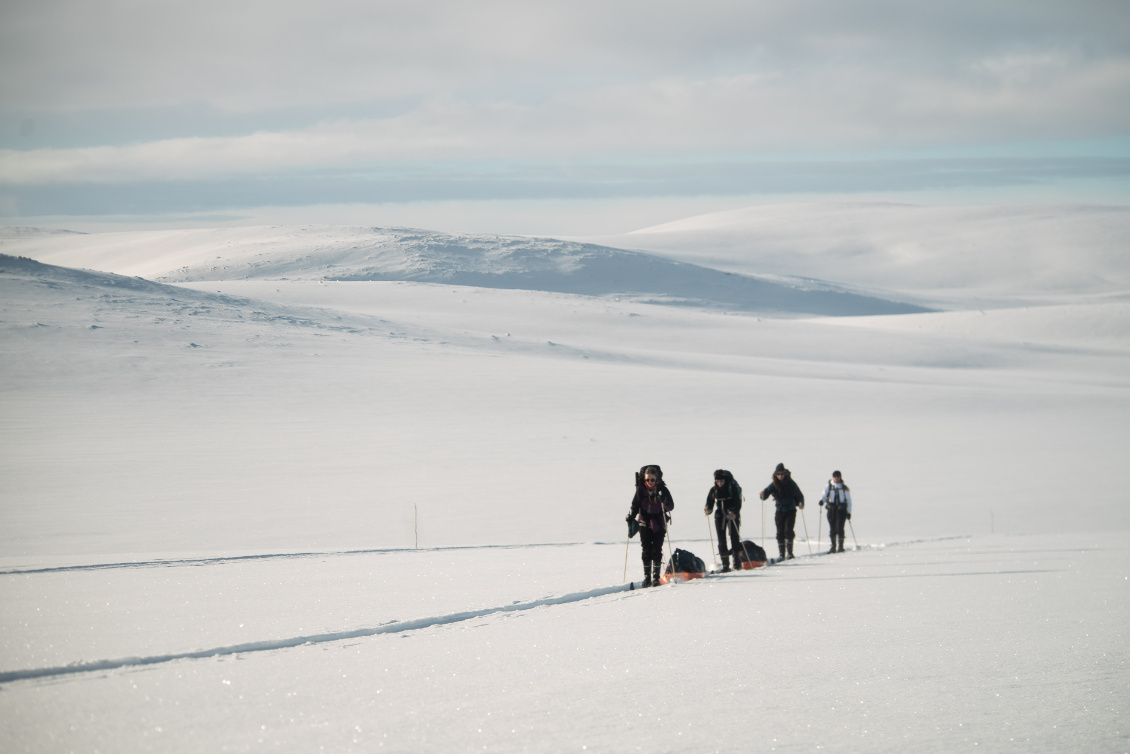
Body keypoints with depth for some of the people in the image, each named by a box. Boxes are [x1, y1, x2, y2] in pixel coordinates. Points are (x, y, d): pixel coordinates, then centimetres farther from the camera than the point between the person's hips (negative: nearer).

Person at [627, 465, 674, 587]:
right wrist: (631, 516, -11)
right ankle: (646, 576, 5)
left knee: (657, 550, -5)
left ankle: (656, 576, 3)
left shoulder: (662, 490, -6)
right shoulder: (641, 490, -2)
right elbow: (635, 505, 6)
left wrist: (664, 500, -32)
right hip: (644, 523, 1)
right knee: (646, 550, -2)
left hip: (658, 523, -1)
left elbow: (671, 507, -12)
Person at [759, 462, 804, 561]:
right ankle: (782, 554, 4)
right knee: (780, 532, -1)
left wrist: (800, 503, -18)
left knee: (788, 531, -14)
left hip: (790, 511, -2)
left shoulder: (790, 483, -4)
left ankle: (789, 552, -8)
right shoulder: (774, 484, -2)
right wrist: (763, 494, -35)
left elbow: (799, 495, 2)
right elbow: (764, 495, -10)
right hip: (780, 511, 2)